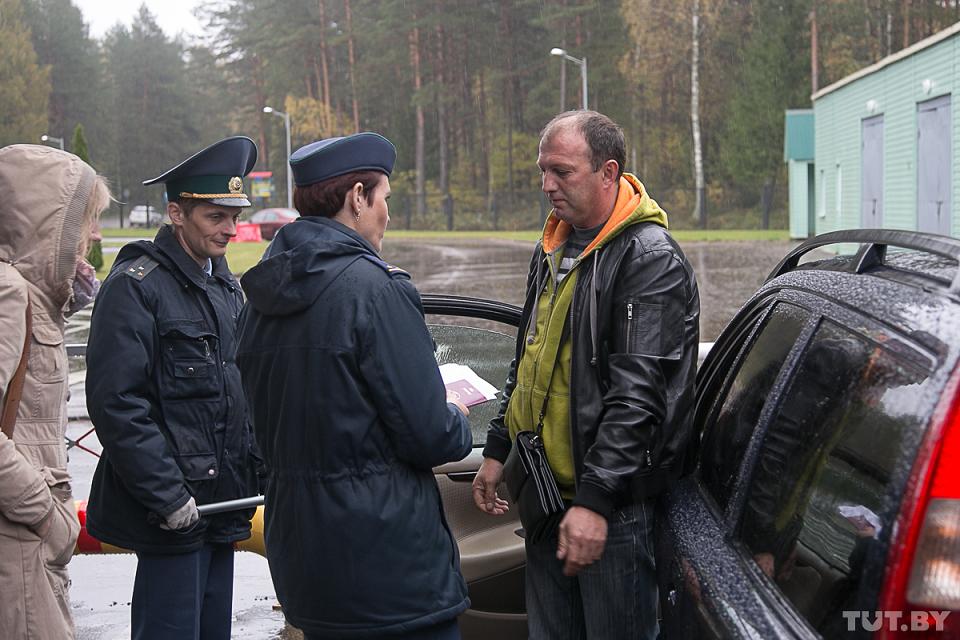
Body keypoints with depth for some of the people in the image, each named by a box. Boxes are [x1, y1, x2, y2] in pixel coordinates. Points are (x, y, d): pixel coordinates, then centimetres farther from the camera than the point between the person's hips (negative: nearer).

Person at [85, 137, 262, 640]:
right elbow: (115, 404, -18)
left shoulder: (225, 287, 15)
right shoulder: (135, 285, -12)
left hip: (219, 499, 8)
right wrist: (167, 496, -19)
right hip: (171, 511, -8)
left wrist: (262, 470, 13)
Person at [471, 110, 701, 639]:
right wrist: (497, 449, 20)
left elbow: (638, 393, -22)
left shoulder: (652, 260, -16)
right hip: (546, 490, 8)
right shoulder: (552, 251, 13)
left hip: (614, 502, -8)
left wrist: (595, 498, -26)